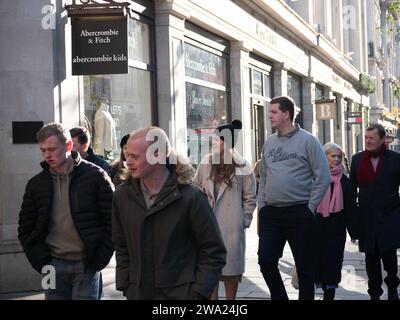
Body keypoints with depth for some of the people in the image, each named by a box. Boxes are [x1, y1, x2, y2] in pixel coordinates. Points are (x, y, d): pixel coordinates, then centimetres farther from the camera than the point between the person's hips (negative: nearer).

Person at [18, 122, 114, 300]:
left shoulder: (95, 176, -4)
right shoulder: (36, 184, 6)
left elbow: (112, 221, -2)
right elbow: (26, 229, 11)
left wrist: (100, 258, -7)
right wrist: (41, 262, 1)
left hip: (86, 265, -3)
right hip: (54, 264, 3)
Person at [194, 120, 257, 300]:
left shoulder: (242, 167, -3)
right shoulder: (206, 164, 5)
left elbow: (250, 197, 1)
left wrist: (244, 220, -3)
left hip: (232, 226, -2)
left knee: (231, 267, 7)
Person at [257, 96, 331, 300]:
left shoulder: (307, 141, -6)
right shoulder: (269, 143, 11)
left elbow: (323, 177, -7)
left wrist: (310, 207, -9)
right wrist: (262, 204, 10)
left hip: (299, 213, -5)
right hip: (270, 214, 5)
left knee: (304, 265, 4)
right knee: (265, 261, 1)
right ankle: (279, 297, 18)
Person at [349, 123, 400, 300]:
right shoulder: (357, 159, 5)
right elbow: (352, 187, 9)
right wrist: (352, 213, 7)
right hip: (366, 218, 2)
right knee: (371, 258, 7)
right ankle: (374, 293, 19)